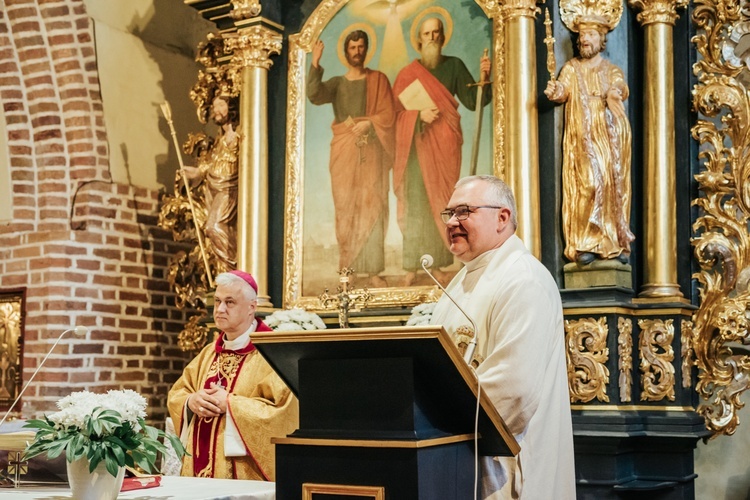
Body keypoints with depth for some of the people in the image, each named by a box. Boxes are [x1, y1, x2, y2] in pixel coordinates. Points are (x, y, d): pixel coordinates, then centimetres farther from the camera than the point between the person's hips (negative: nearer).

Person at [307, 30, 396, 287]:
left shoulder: (378, 80, 12)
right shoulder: (336, 83, 15)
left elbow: (388, 115, 2)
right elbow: (314, 95, -6)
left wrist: (367, 124, -14)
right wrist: (315, 64, -14)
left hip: (371, 150, -1)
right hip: (344, 151, 1)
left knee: (372, 207, -8)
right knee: (345, 208, -4)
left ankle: (373, 270, -9)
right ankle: (347, 268, -3)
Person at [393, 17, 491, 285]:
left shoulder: (454, 65, 6)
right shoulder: (408, 73, 6)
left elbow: (473, 101, -1)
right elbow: (395, 110, 3)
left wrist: (484, 79, -18)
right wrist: (419, 115, -14)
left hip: (444, 144, 1)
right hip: (417, 143, -1)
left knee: (442, 202, -1)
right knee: (415, 202, -6)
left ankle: (438, 263, 3)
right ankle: (412, 265, -4)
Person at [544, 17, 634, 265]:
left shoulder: (612, 70, 14)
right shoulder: (571, 68, 14)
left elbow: (621, 89, -7)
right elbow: (564, 91, -4)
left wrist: (616, 91, -30)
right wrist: (556, 92, -27)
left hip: (610, 136, 2)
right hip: (582, 137, -2)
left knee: (614, 184, -2)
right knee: (588, 183, -15)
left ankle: (617, 244, 0)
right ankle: (585, 245, -16)